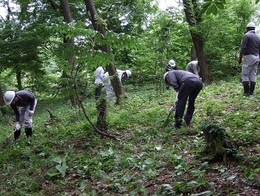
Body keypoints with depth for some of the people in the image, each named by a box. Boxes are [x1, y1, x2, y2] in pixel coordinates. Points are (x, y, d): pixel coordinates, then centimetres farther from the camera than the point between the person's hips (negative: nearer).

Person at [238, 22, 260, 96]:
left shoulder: (247, 35, -7)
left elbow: (243, 48, -14)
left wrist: (240, 58, -9)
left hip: (249, 57, -7)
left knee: (245, 75, -4)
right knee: (253, 75, 7)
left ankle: (246, 92, -7)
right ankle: (251, 92, 7)